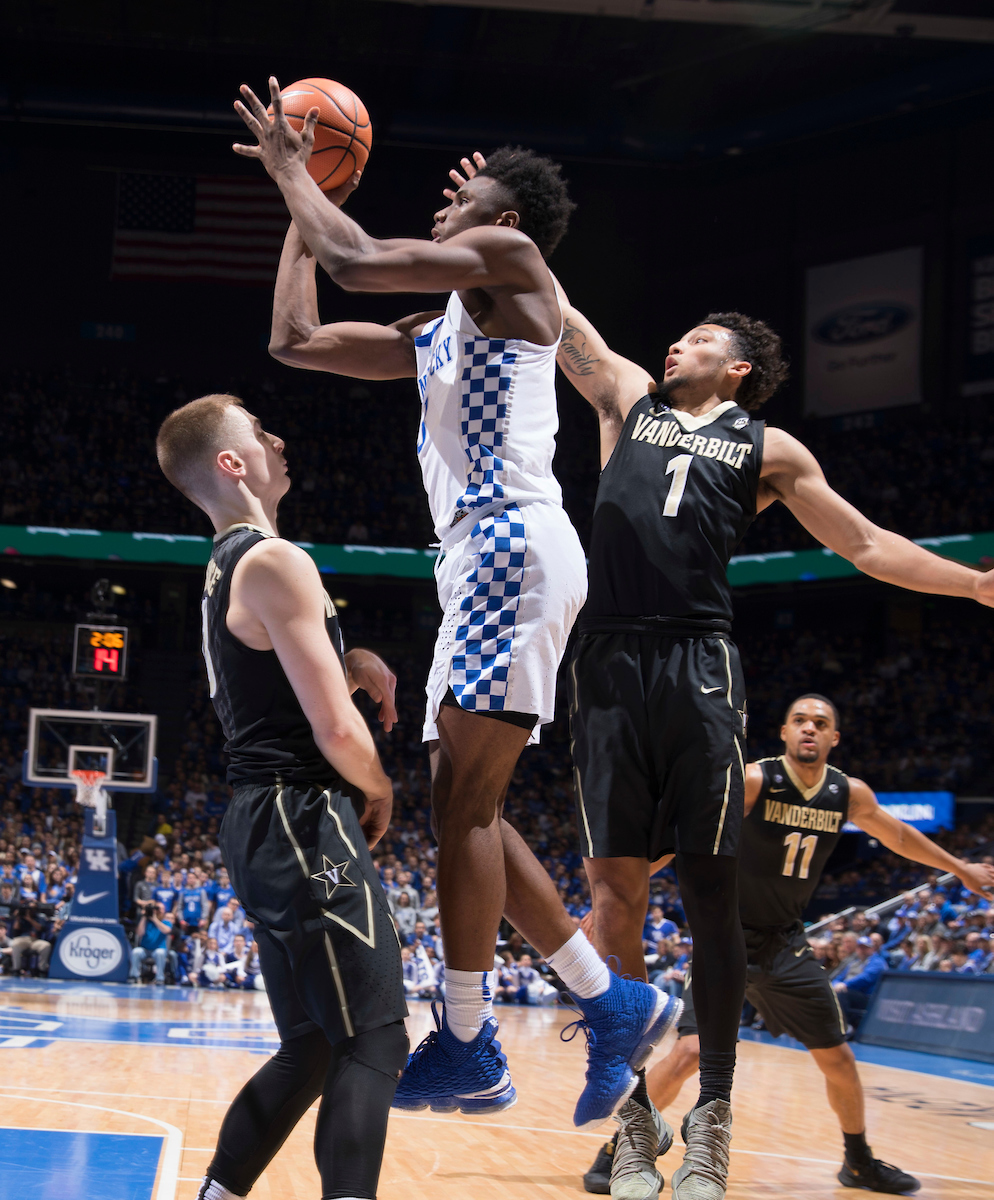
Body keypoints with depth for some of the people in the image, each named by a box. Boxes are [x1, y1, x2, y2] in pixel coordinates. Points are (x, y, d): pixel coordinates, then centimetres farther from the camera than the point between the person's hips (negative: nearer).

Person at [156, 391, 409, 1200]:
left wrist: (352, 666, 11)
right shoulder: (276, 562, -12)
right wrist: (381, 790, 1)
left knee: (311, 1050, 14)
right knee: (373, 1042, -13)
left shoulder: (224, 571, 18)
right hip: (307, 823, -10)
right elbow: (335, 731, -17)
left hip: (264, 828, 10)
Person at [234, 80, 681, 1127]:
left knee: (461, 799, -11)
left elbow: (355, 260, -11)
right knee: (465, 807, 8)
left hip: (513, 546, -10)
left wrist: (292, 171, 4)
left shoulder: (508, 258, 1)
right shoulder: (436, 335, 27)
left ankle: (467, 1049, -9)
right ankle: (615, 1005, 10)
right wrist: (301, 200, 30)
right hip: (482, 563, 10)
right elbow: (295, 339, 28)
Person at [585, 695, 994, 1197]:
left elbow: (898, 836, 18)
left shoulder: (849, 794, -2)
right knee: (690, 1052, -20)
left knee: (837, 1056, 11)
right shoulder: (752, 780, -19)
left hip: (786, 942, 5)